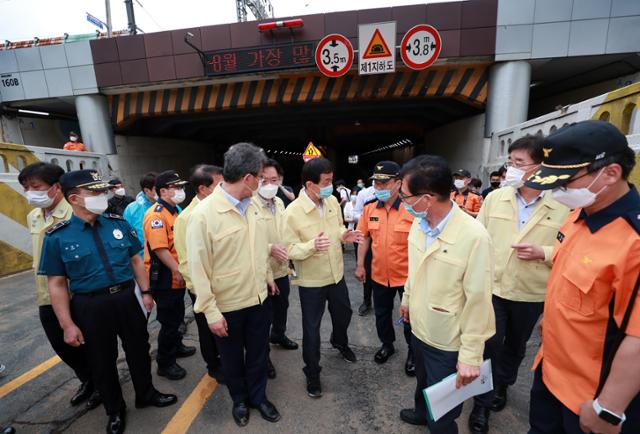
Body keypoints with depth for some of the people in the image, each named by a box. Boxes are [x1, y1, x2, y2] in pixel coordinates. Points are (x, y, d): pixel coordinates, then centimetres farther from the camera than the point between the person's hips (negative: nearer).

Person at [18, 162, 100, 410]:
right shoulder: (32, 217, 7)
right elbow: (41, 255, 18)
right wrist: (43, 292, 20)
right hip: (47, 299, 8)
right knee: (61, 345, 20)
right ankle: (87, 380, 43)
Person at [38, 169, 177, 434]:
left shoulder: (119, 224, -1)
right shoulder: (57, 237, -9)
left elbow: (136, 260, 5)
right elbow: (57, 284, -6)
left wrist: (146, 292, 4)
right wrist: (67, 325, -7)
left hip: (127, 298, 2)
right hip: (90, 307, -2)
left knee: (139, 350, 17)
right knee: (102, 361, 16)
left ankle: (146, 394, 44)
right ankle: (115, 409, 42)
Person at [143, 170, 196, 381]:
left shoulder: (174, 211, 11)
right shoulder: (156, 214, -19)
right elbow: (159, 248, -26)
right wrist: (178, 271, -23)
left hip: (177, 277, 9)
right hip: (164, 279, -9)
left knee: (177, 316, 24)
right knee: (169, 322, 5)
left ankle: (176, 346, 44)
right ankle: (165, 363, 22)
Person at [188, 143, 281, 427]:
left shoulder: (252, 206, -2)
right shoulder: (203, 214, -21)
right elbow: (198, 269, -17)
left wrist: (268, 277, 15)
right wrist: (211, 312, -15)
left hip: (259, 298, 5)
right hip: (227, 305, -4)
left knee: (258, 354, 21)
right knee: (232, 359, 21)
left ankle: (258, 397, 46)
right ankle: (239, 400, 47)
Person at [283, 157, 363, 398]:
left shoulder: (332, 201, -5)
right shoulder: (293, 212, -23)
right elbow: (290, 250, -19)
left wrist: (345, 235, -13)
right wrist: (312, 245, -38)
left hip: (336, 274, 6)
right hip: (311, 281, -5)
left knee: (343, 313, 26)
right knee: (312, 328, 10)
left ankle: (340, 342, 60)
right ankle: (312, 373, 35)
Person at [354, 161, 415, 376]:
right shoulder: (369, 209, -4)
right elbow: (365, 238, 5)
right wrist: (360, 265, 5)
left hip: (407, 275, -4)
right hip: (379, 275, 4)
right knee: (381, 314, 23)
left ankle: (413, 352, 42)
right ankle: (387, 344, 48)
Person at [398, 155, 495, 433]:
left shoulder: (474, 236, -28)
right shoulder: (418, 224, -7)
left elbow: (478, 300, -22)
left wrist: (471, 355, -16)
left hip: (447, 341, -6)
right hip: (418, 328, 6)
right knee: (423, 383, 33)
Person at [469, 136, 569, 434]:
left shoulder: (562, 206, -10)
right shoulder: (494, 197, -5)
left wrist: (543, 253, -21)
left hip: (531, 293, 0)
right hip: (492, 287, 0)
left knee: (516, 345, 22)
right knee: (490, 345, 6)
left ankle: (502, 385, 50)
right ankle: (482, 402, 27)